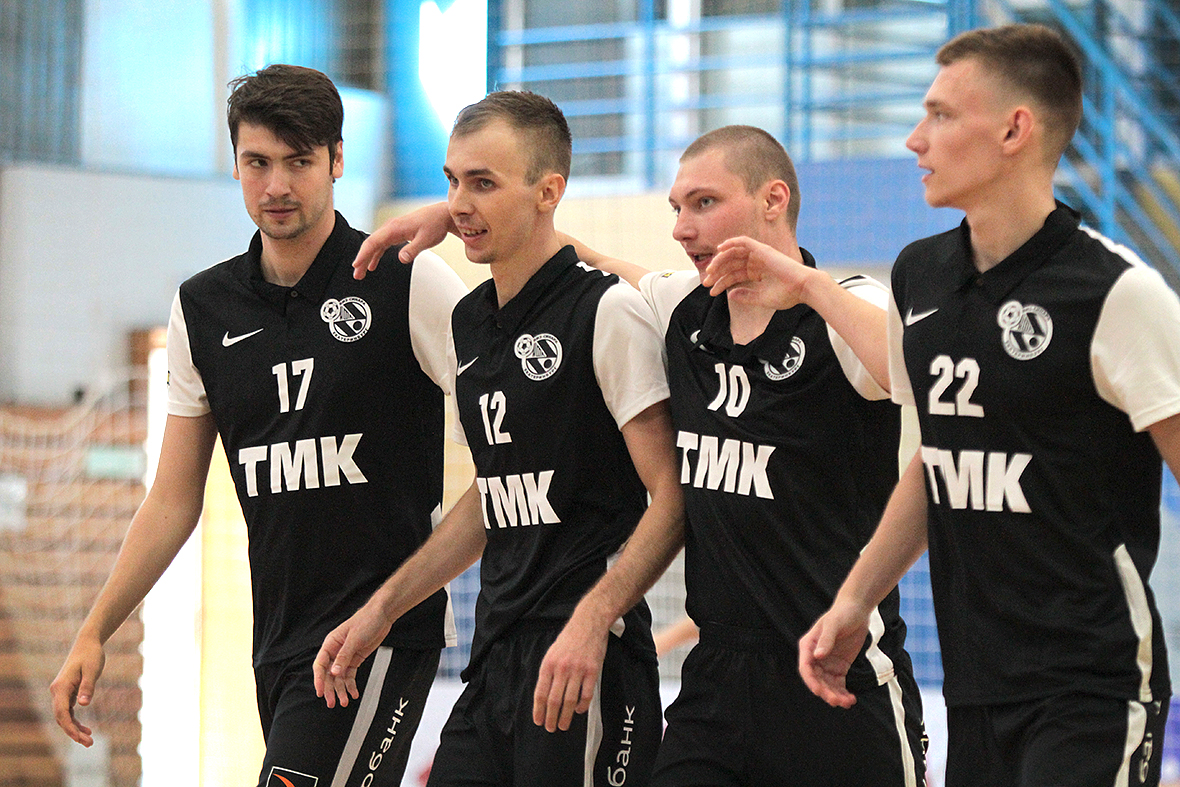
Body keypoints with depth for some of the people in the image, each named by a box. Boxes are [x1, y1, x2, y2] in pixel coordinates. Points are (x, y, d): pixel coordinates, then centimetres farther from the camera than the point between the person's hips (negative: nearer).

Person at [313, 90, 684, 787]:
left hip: (590, 663, -7)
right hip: (496, 661, 7)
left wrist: (591, 621, -24)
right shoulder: (470, 323, 15)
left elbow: (673, 498, -12)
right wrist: (383, 608, 20)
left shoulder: (607, 311, -9)